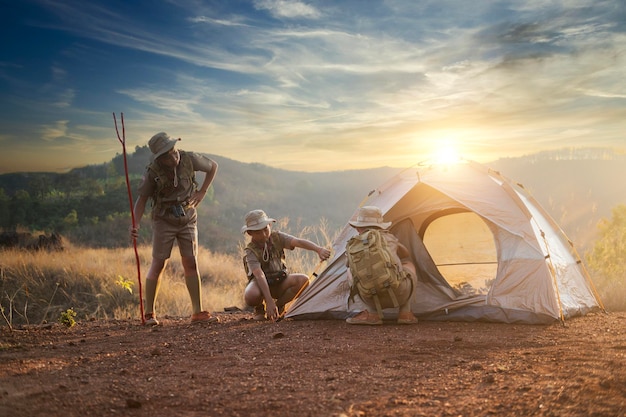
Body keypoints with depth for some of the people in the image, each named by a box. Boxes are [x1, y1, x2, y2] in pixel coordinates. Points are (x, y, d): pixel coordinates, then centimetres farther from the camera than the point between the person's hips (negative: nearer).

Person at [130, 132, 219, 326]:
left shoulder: (189, 159, -12)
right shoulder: (153, 172, -16)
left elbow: (213, 166, 6)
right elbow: (142, 198, -5)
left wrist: (202, 191, 0)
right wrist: (136, 224, -18)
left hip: (188, 220, 2)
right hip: (164, 220, -2)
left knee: (191, 264, -1)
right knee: (158, 264, -4)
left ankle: (198, 312, 2)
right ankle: (149, 314, 4)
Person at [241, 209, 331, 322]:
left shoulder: (277, 237, -9)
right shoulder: (250, 251, -21)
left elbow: (298, 241, -25)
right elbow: (260, 275, -34)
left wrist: (319, 249, -43)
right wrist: (269, 301, -45)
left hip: (279, 282, 4)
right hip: (260, 283, -4)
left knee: (303, 280, -23)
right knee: (251, 297, -39)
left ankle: (278, 305, -3)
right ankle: (260, 309, 0)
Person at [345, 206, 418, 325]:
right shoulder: (390, 238, 17)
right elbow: (406, 255, 39)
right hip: (399, 295, 1)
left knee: (351, 273, 27)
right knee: (409, 266, 32)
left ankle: (372, 314, 13)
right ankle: (405, 314, 19)